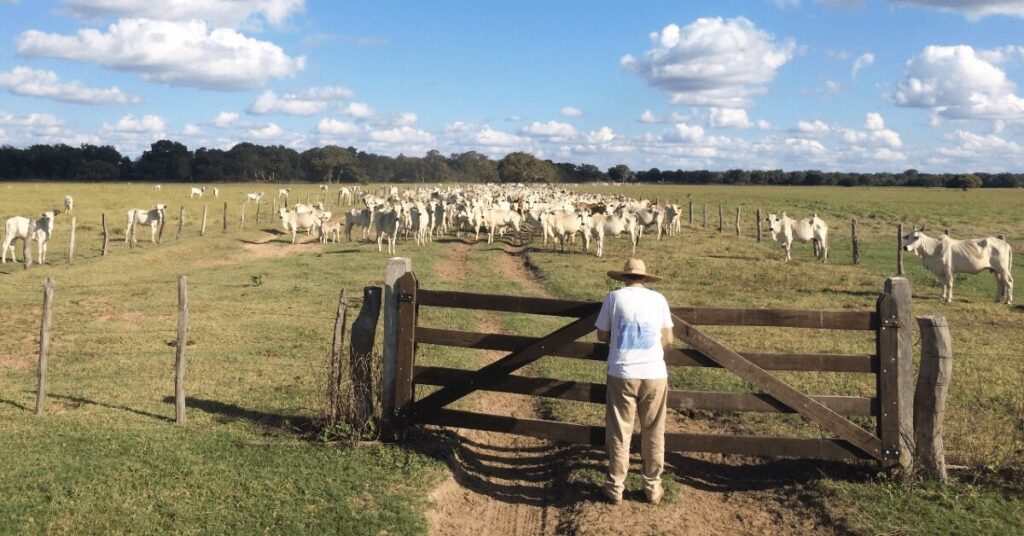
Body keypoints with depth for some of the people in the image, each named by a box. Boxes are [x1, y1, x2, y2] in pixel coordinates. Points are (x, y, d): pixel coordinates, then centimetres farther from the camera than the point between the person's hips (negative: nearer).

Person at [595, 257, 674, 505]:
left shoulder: (614, 297, 0)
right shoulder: (658, 299, 3)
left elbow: (602, 335, 4)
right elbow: (668, 339, 7)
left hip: (621, 373, -1)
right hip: (654, 373, 1)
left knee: (619, 432, 9)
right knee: (653, 434, 13)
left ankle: (615, 487, 16)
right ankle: (653, 487, 21)